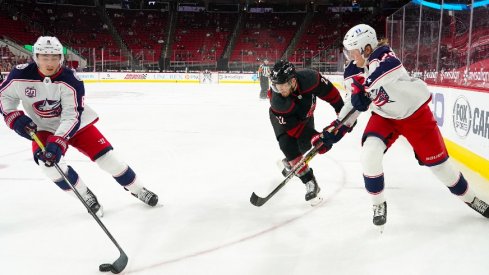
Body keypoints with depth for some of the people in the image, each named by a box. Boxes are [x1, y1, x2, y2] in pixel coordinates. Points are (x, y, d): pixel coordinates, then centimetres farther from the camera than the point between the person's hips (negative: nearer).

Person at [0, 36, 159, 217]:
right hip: (43, 128, 2)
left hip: (75, 123, -1)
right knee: (47, 161, -25)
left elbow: (72, 117, -31)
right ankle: (86, 196, -5)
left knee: (105, 155, -8)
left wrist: (58, 142, -44)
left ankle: (137, 189, 13)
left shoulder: (70, 80, -27)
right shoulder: (20, 76, -20)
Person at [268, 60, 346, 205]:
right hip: (283, 117, -2)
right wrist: (314, 137, -41)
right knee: (287, 145, -21)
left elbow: (329, 91, -19)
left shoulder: (309, 78, -38)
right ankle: (310, 183, -11)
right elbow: (293, 127, -32)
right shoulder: (277, 101, -40)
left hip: (305, 114, 3)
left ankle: (290, 163, 37)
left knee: (305, 146, 0)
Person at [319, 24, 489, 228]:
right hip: (384, 116, 4)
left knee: (438, 161, 3)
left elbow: (390, 67, -47)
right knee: (370, 153, -20)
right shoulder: (353, 73, -8)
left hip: (415, 111, -4)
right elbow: (355, 105, -3)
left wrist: (366, 86, -49)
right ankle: (379, 204, 2)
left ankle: (470, 199, 29)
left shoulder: (381, 55, -27)